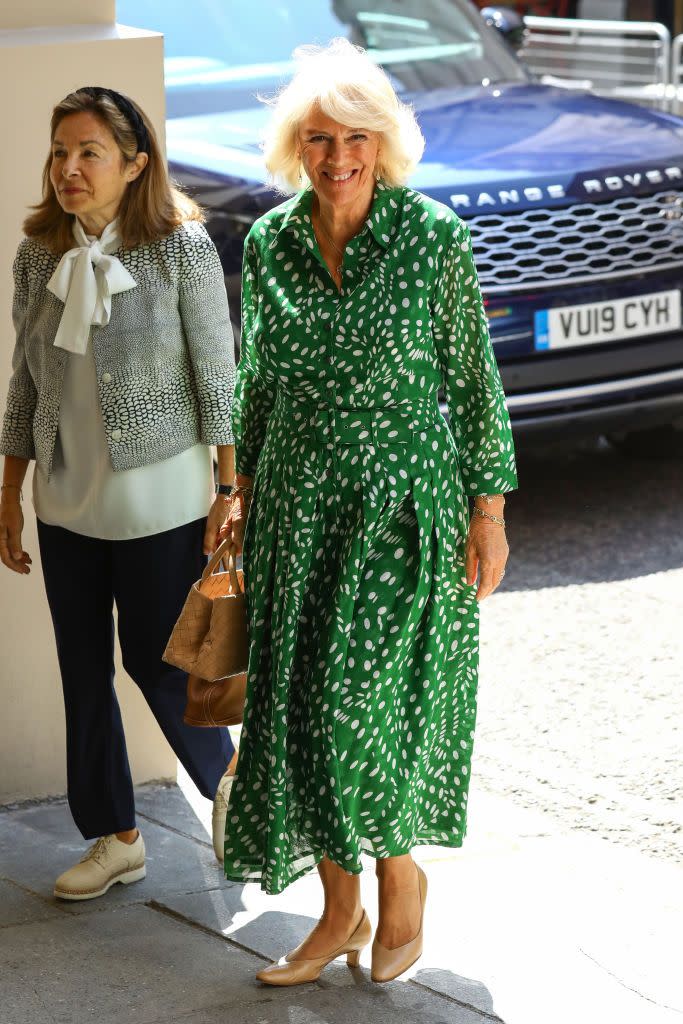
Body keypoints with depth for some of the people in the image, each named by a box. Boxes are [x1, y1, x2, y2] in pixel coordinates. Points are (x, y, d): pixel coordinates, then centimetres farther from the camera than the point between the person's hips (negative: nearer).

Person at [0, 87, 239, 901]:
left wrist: (229, 491, -8)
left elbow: (217, 375, -9)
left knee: (155, 661, 3)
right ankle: (115, 838, 25)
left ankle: (225, 773, 33)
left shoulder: (181, 248, -13)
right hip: (68, 498, 5)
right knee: (84, 672, 10)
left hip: (160, 496, -5)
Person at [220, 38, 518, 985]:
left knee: (364, 703, -10)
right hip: (298, 507, 4)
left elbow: (474, 378, -3)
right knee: (301, 709, 5)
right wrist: (243, 491, 13)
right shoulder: (267, 243, 3)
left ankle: (402, 876, 16)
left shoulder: (434, 236, -7)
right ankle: (341, 912, 19)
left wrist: (490, 509, -4)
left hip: (407, 504, -4)